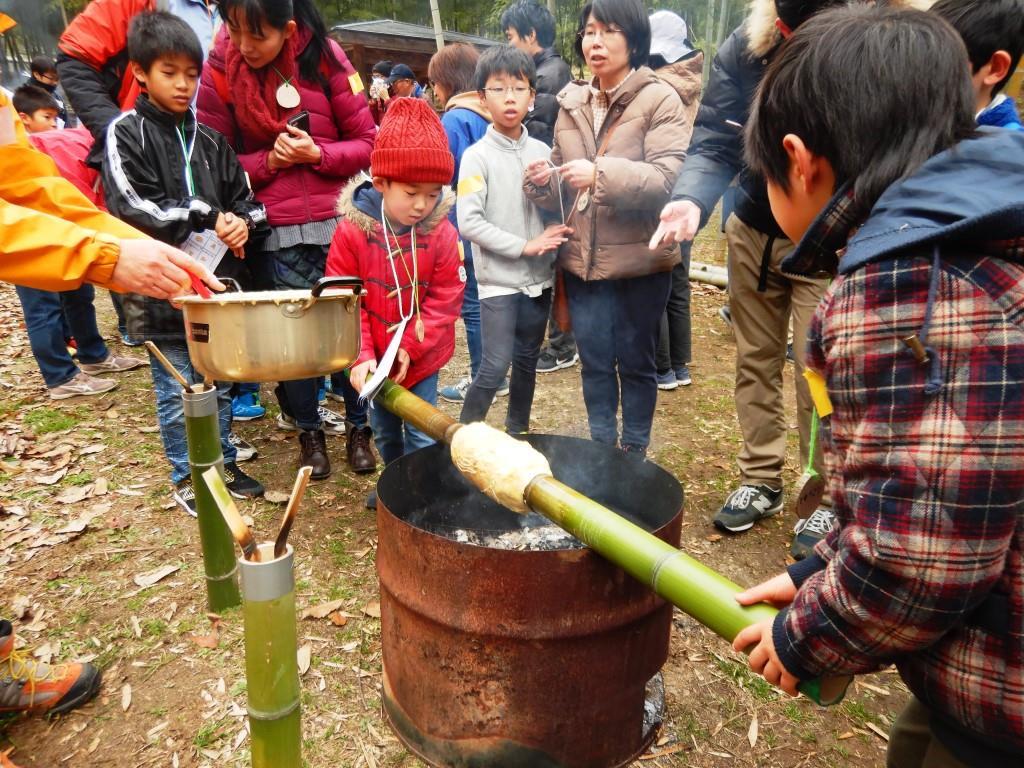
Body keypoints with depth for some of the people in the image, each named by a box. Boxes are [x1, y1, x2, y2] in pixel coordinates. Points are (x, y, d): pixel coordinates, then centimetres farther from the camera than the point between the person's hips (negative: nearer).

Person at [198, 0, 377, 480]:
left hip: (339, 221, 0)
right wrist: (268, 160, -11)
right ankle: (309, 432, 25)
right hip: (274, 233, 1)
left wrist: (317, 154, -13)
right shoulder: (220, 71, 0)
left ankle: (358, 428, 21)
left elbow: (368, 143, 2)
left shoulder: (325, 58, -1)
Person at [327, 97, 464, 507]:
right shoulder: (352, 230, -14)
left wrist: (410, 348, -18)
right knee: (385, 433, 22)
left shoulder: (441, 233, -13)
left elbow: (445, 300, -11)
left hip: (422, 358, -2)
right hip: (376, 358, 2)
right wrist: (361, 355, -20)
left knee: (420, 434, 4)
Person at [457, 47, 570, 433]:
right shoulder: (477, 156, -7)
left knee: (527, 361, 14)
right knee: (496, 366, -8)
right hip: (498, 279, -4)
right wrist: (524, 245, -16)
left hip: (539, 277, 5)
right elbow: (469, 222, -15)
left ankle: (518, 432, 31)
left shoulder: (541, 151, 5)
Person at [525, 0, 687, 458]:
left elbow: (668, 178, -19)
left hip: (640, 260, -4)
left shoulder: (660, 100, -7)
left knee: (635, 361, 10)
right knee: (595, 361, 13)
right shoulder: (572, 102, 11)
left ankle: (635, 453, 28)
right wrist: (543, 183, -8)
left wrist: (602, 174, -31)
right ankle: (601, 448, 30)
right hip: (583, 258, 5)